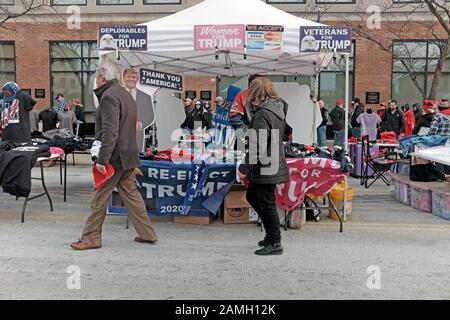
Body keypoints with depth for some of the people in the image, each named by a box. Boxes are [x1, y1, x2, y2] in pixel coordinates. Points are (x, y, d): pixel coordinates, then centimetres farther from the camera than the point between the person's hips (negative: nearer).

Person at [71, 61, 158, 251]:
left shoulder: (109, 96, -14)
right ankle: (147, 233, 19)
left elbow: (110, 132, -23)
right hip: (129, 156, 9)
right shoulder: (125, 94, 16)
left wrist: (102, 160, -23)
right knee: (131, 194, 14)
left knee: (99, 198, 1)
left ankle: (91, 238, 10)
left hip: (115, 157, -9)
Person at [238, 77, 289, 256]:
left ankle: (275, 243, 12)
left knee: (266, 203, 1)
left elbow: (257, 146, -24)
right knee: (252, 196, 21)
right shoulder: (277, 109, 10)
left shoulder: (262, 114, -19)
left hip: (265, 168, -10)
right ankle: (271, 234, 28)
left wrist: (244, 168, -16)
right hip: (274, 165, 10)